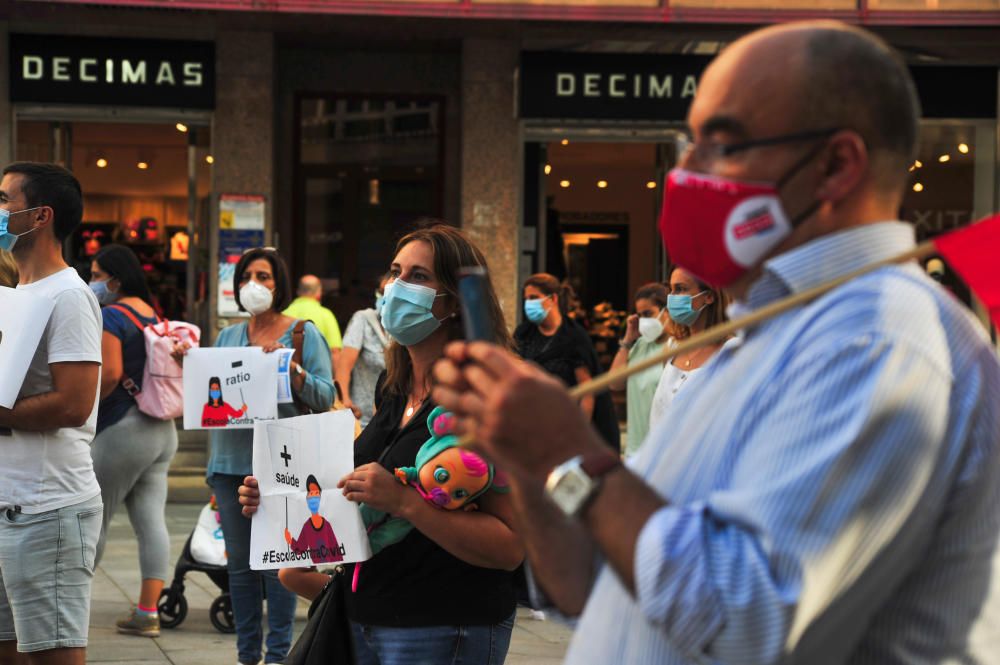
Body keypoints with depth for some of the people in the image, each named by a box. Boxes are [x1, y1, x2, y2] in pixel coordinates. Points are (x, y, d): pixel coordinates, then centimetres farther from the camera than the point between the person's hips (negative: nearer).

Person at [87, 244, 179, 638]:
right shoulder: (156, 317, 14)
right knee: (151, 520, 3)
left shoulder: (109, 316, -11)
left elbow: (109, 374, -21)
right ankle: (147, 613, 2)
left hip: (121, 430, -8)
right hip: (162, 430, 8)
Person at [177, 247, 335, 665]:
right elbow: (207, 391, 17)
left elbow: (326, 396, -5)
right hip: (231, 461, 5)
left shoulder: (304, 335, 1)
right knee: (239, 563, 8)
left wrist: (291, 368, -20)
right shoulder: (227, 337, 15)